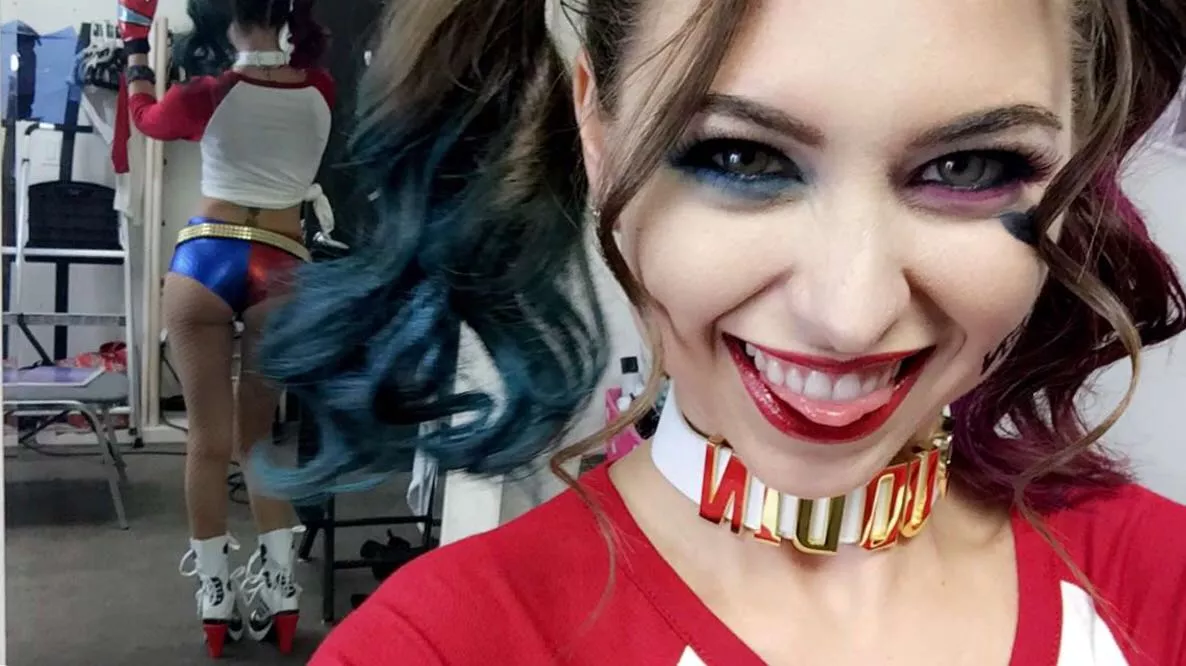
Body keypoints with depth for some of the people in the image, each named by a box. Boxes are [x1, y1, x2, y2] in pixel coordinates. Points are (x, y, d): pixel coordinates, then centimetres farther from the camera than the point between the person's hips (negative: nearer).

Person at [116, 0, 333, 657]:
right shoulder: (319, 91, 1)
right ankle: (278, 581, 15)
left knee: (208, 438, 6)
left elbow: (145, 115, 18)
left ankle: (215, 592, 14)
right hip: (282, 270, 3)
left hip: (207, 260, -2)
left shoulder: (209, 96, -5)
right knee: (257, 435, 15)